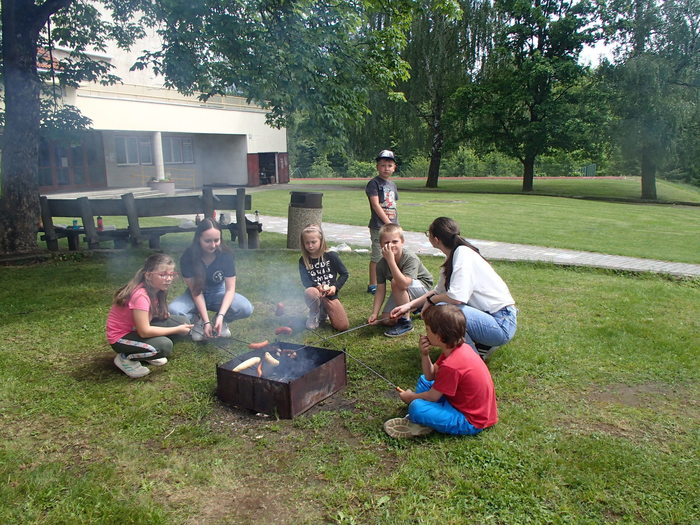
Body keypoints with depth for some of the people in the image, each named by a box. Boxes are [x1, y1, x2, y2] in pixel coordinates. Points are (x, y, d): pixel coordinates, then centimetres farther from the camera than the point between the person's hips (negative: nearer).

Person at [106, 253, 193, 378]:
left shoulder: (154, 289, -5)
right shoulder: (140, 295, -31)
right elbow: (144, 331, -29)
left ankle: (148, 354, 9)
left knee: (182, 321, -5)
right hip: (121, 337, -8)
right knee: (165, 346, -30)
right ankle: (125, 358, -5)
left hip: (138, 328, 8)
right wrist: (176, 330, -23)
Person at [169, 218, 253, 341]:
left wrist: (221, 315, -34)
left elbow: (230, 289, -19)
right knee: (173, 310, -32)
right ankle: (197, 321, 0)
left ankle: (219, 321, 1)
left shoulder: (226, 255, -21)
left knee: (246, 309, -28)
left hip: (218, 293, 1)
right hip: (197, 295, 0)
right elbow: (196, 291, -21)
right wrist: (206, 321, -27)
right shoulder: (188, 257, -23)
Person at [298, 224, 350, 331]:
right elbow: (305, 282, -8)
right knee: (309, 292, -40)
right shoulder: (303, 261, 0)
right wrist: (317, 287, -28)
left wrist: (335, 287, -13)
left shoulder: (331, 256, -4)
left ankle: (324, 311, 21)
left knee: (343, 326, -11)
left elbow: (344, 274, 2)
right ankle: (314, 314, -6)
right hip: (315, 292, -1)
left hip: (330, 295, 1)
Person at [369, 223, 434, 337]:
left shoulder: (411, 258, -31)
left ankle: (406, 322, -18)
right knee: (386, 320, -4)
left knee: (395, 282, -33)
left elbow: (404, 284, -45)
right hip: (401, 293, 6)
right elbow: (380, 290, -9)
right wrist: (374, 313, -17)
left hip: (423, 288, -6)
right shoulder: (381, 264, -15)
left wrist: (391, 260, -48)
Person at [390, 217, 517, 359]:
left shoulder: (463, 253, -20)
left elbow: (457, 297, -30)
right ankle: (482, 345, 15)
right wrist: (409, 306, 11)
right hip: (488, 316, 9)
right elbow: (438, 291, 18)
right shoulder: (454, 255, 8)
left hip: (502, 324, -9)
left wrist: (431, 300, -11)